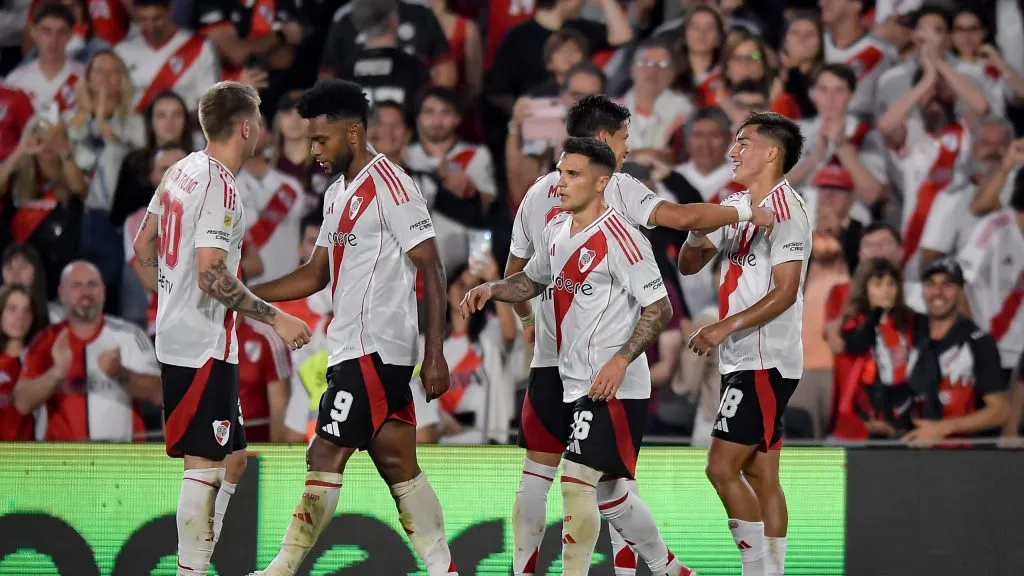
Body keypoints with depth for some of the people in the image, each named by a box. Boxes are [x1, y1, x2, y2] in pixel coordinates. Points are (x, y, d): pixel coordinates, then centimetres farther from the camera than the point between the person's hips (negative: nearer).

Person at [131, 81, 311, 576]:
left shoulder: (182, 171, 10)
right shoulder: (220, 188, -18)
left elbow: (144, 245, 18)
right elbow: (212, 276, -25)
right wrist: (276, 319, -20)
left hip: (177, 335, 10)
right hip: (204, 345, -10)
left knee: (231, 458, 15)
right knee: (204, 464, -7)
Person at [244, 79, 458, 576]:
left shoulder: (389, 185, -12)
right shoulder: (339, 194, 17)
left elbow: (431, 270, -14)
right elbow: (317, 274, 21)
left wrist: (435, 356, -17)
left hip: (374, 349, -9)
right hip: (353, 348, 9)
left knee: (325, 457, -9)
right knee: (398, 466, 8)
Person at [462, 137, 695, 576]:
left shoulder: (621, 239, -16)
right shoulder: (555, 231, 9)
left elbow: (659, 308, -16)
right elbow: (533, 281, 27)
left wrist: (621, 360, -24)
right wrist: (492, 289, 8)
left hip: (613, 387, -9)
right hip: (572, 382, 9)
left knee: (576, 480, -14)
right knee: (608, 491, 15)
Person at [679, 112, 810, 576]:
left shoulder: (785, 209, -13)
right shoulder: (735, 207, 14)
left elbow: (785, 292, -20)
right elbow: (689, 265, 18)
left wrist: (725, 327, -26)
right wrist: (696, 236, -5)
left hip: (766, 362, -9)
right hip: (744, 362, 9)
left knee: (722, 467, -13)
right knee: (760, 476, 8)